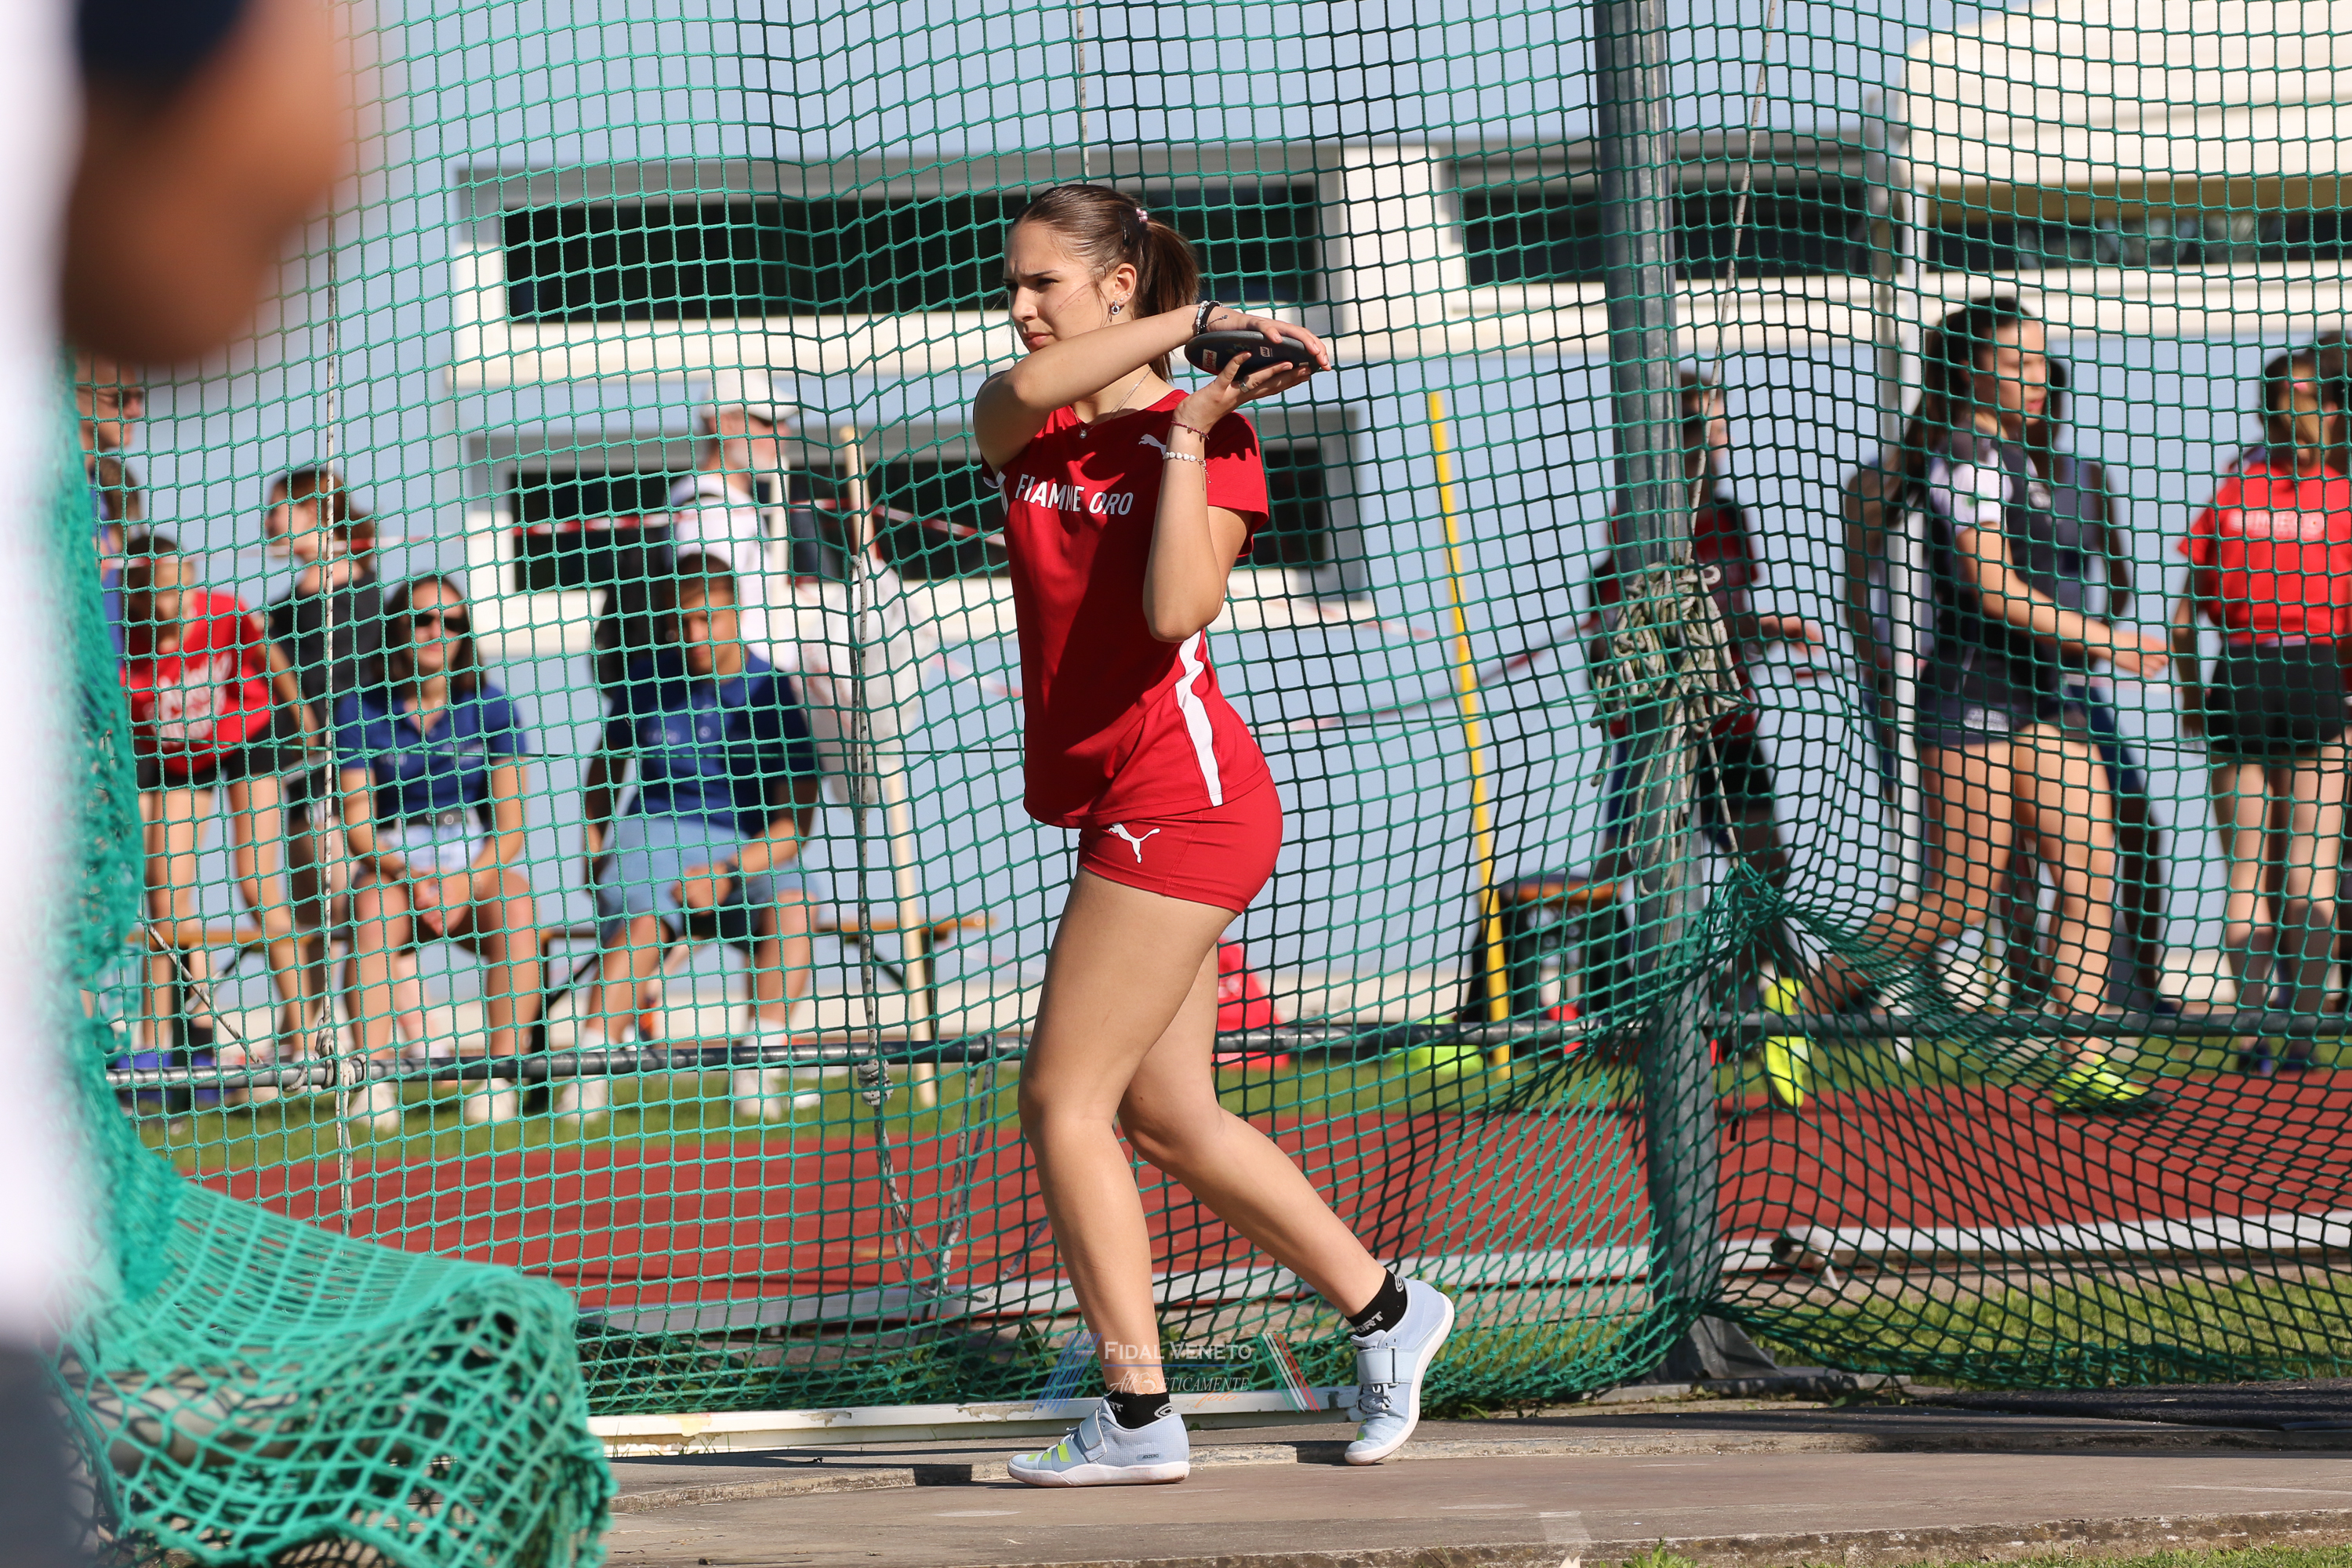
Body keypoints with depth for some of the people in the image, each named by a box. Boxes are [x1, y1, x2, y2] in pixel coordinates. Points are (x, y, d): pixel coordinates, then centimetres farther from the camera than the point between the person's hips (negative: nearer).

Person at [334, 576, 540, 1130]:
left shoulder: (490, 706, 2)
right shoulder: (360, 710, 1)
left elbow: (510, 822, -2)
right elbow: (358, 822, -2)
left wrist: (463, 886, -18)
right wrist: (408, 874, -20)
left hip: (482, 857, 0)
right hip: (393, 860, 0)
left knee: (515, 911, -33)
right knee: (372, 915, -35)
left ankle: (503, 1075, -38)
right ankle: (375, 1081, -43)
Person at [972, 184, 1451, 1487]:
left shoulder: (1209, 433, -6)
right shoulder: (1024, 431, 10)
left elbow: (1176, 610, -21)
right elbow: (1027, 389, -16)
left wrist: (1187, 435, -17)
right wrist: (1194, 322, -15)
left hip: (1181, 794, -7)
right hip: (1115, 804, 7)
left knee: (1064, 1097, -10)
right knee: (1164, 1114, 10)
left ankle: (1137, 1416, -8)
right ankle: (1386, 1310, 25)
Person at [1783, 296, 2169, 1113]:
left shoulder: (2020, 455, 15)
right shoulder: (1966, 454, -13)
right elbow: (1993, 586, -21)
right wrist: (2099, 639, -19)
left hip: (2040, 701, 9)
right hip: (1972, 700, -9)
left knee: (2092, 875, -2)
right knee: (1960, 899, -6)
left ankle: (2080, 1064, -2)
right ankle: (1801, 1007, 6)